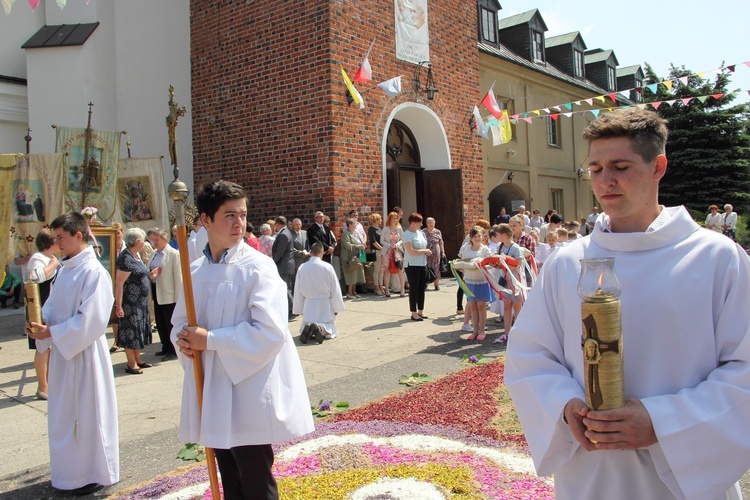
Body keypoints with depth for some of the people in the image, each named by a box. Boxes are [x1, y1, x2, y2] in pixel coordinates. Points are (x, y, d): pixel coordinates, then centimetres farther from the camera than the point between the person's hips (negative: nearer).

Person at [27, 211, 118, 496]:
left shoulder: (94, 272, -17)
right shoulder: (65, 270, 9)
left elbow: (90, 320, -21)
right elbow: (52, 306, 15)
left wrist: (51, 332, -17)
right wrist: (41, 323, -4)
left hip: (83, 353, -8)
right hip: (62, 352, 8)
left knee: (87, 414, 4)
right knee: (64, 415, 17)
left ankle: (96, 474, 20)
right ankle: (73, 470, 32)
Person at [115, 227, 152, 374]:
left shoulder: (136, 255, 9)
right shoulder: (125, 259, -19)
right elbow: (118, 283, -22)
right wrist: (118, 306, -24)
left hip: (140, 302, 10)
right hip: (130, 303, -9)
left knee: (139, 330, 15)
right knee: (131, 331, -1)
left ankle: (138, 360, 26)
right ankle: (131, 364, 9)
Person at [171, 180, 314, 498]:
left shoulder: (258, 267, -12)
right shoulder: (195, 271, 6)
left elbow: (270, 331, -21)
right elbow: (179, 321, 15)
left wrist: (209, 339, -18)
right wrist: (185, 339, -8)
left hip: (248, 395, -6)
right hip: (211, 394, 6)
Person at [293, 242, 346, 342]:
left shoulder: (302, 268, -5)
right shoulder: (327, 267, -10)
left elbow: (298, 290, 2)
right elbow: (335, 289, -4)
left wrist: (300, 309, 15)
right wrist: (336, 308, 9)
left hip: (309, 305, 2)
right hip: (325, 304, -1)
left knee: (303, 330, 19)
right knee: (331, 331, 11)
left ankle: (308, 330, -18)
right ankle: (322, 329, -23)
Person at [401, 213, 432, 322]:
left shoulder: (421, 233, 12)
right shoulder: (407, 235, -12)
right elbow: (412, 251, -21)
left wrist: (427, 252, -1)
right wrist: (425, 251, -12)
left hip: (422, 264, 7)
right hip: (412, 265, -7)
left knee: (422, 288, 10)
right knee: (414, 289, -1)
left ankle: (420, 311, 21)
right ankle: (414, 313, 6)